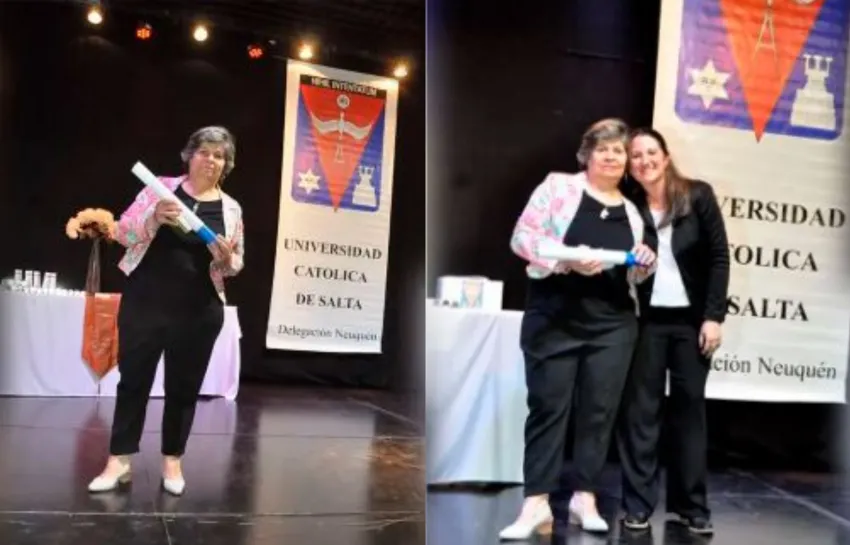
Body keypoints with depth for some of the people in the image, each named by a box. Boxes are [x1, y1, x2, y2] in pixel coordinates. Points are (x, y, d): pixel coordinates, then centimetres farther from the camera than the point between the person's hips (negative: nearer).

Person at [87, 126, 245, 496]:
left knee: (184, 386, 7)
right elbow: (123, 232, -1)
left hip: (198, 312, 1)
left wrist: (226, 258, -14)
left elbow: (236, 264, 9)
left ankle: (172, 460, 20)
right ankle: (119, 460, 15)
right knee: (133, 378, 4)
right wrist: (154, 218, -20)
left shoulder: (231, 209, 5)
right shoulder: (162, 187, 1)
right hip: (144, 302, -1)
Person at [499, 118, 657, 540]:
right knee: (548, 406, -2)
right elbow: (523, 236, -8)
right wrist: (567, 259, -21)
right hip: (555, 318, -4)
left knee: (600, 409, 5)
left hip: (613, 324, 4)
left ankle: (585, 497, 16)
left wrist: (644, 264, -2)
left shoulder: (631, 211, 14)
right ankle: (536, 501, 2)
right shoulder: (558, 186, 0)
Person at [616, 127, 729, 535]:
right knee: (640, 408, 1)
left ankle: (691, 505, 15)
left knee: (690, 407, 6)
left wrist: (713, 315, -8)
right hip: (647, 319, 0)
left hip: (691, 318, 0)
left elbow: (719, 257, -3)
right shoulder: (629, 206, 0)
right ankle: (638, 504, 9)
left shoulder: (698, 196, -2)